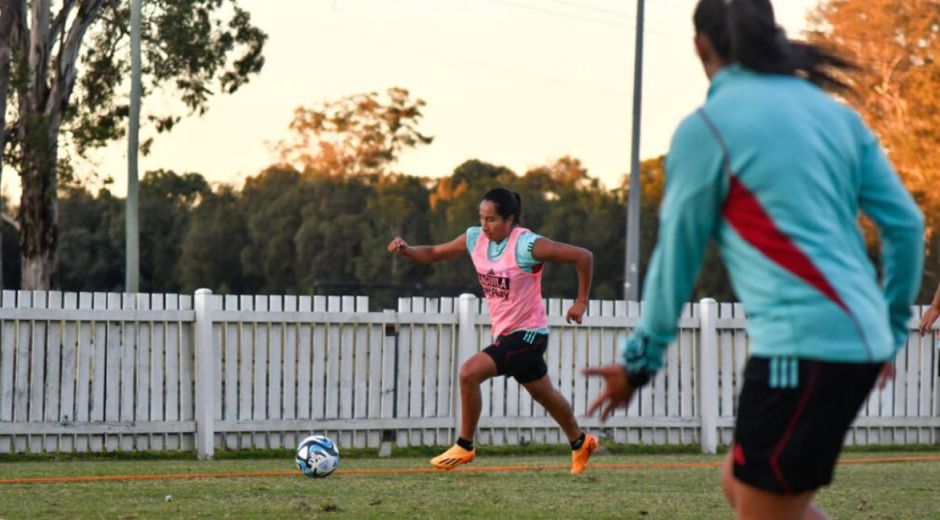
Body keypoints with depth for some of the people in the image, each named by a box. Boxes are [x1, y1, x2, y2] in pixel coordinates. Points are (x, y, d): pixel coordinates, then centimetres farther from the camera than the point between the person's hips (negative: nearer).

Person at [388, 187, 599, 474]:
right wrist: (406, 251, -15)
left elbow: (583, 256, -19)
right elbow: (434, 253, 5)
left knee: (470, 373, -20)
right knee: (544, 394, 23)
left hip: (527, 332, -8)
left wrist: (581, 302, -13)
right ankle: (580, 443, 44)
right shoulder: (475, 238, -2)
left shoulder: (527, 245, -22)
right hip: (505, 333, 8)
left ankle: (464, 447, -6)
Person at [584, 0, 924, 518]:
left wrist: (639, 360, 12)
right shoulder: (835, 113, 13)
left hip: (804, 347, -7)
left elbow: (676, 256, 1)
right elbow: (906, 223, 11)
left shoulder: (706, 128, -5)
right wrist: (890, 328, 22)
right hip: (858, 339, 7)